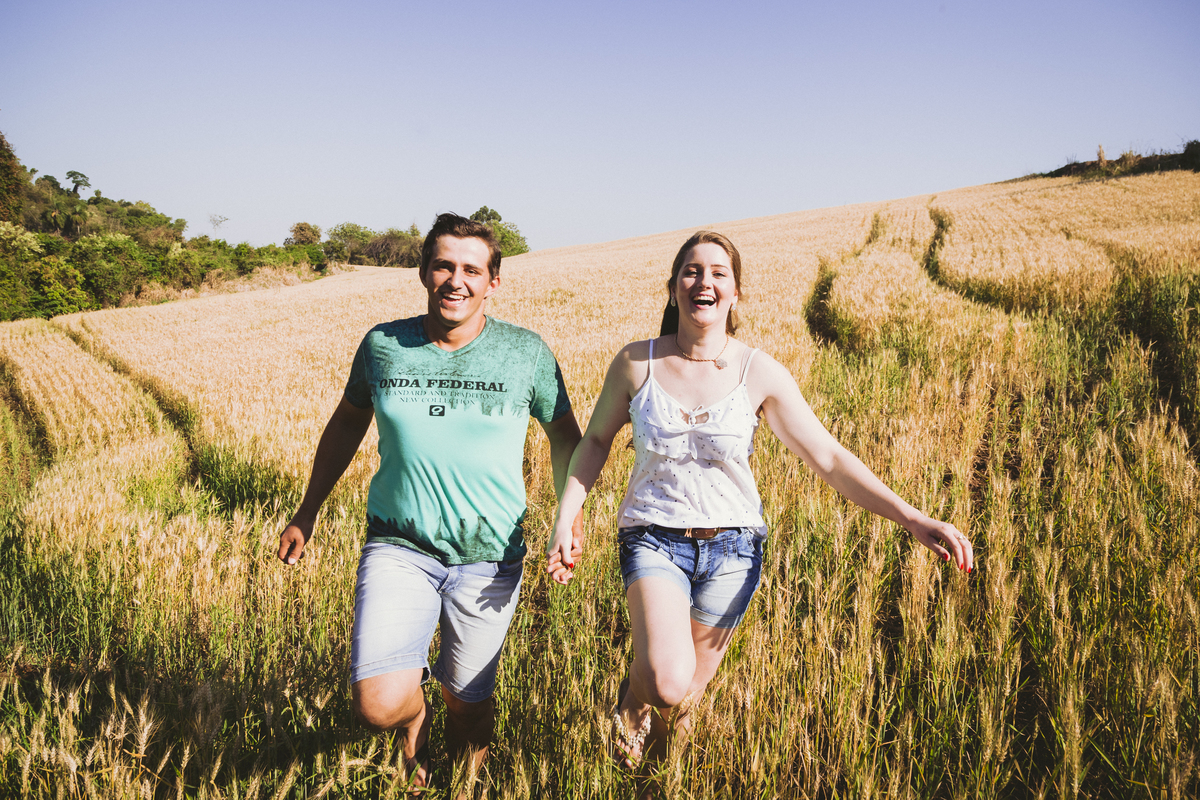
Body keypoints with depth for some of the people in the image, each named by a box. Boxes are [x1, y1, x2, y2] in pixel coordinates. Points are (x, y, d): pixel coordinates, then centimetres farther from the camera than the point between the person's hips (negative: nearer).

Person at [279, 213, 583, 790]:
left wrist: (570, 519, -1)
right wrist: (307, 512, 19)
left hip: (489, 557, 0)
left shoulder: (526, 352, -4)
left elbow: (565, 434, 10)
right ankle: (414, 714, 23)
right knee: (379, 705, -15)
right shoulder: (382, 344, -1)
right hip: (399, 547, 1)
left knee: (468, 705, 10)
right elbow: (346, 424, 15)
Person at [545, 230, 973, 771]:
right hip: (654, 538, -1)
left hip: (731, 547, 1)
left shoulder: (760, 374, -6)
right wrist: (564, 521, -1)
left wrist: (910, 518, -14)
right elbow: (595, 441, 8)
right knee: (666, 681, -26)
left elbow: (828, 458, -5)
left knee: (685, 692, 13)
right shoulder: (636, 363, -5)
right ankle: (635, 691, 11)